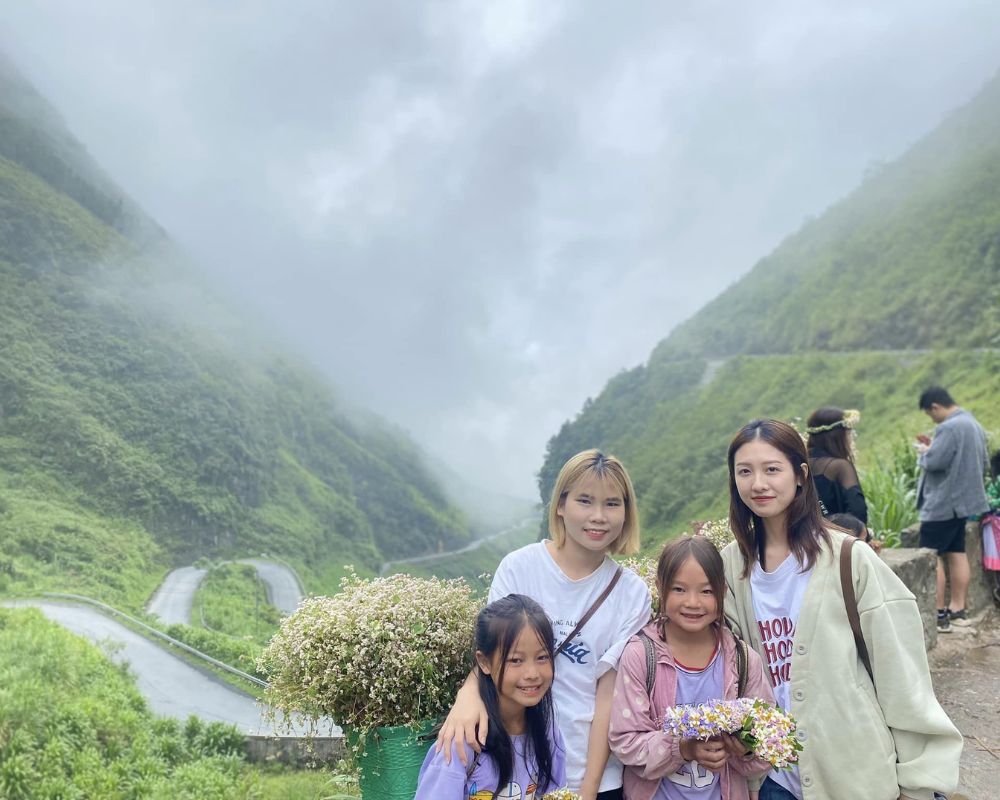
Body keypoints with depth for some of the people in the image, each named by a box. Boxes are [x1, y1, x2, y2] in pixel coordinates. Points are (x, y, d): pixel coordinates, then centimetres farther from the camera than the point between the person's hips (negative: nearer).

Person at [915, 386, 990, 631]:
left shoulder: (949, 428, -20)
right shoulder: (974, 425, 14)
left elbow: (933, 461, -26)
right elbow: (984, 464, 21)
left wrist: (924, 452, -3)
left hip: (943, 502, -10)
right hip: (963, 499, 10)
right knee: (956, 553, 14)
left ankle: (938, 614, -5)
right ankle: (958, 609, 20)